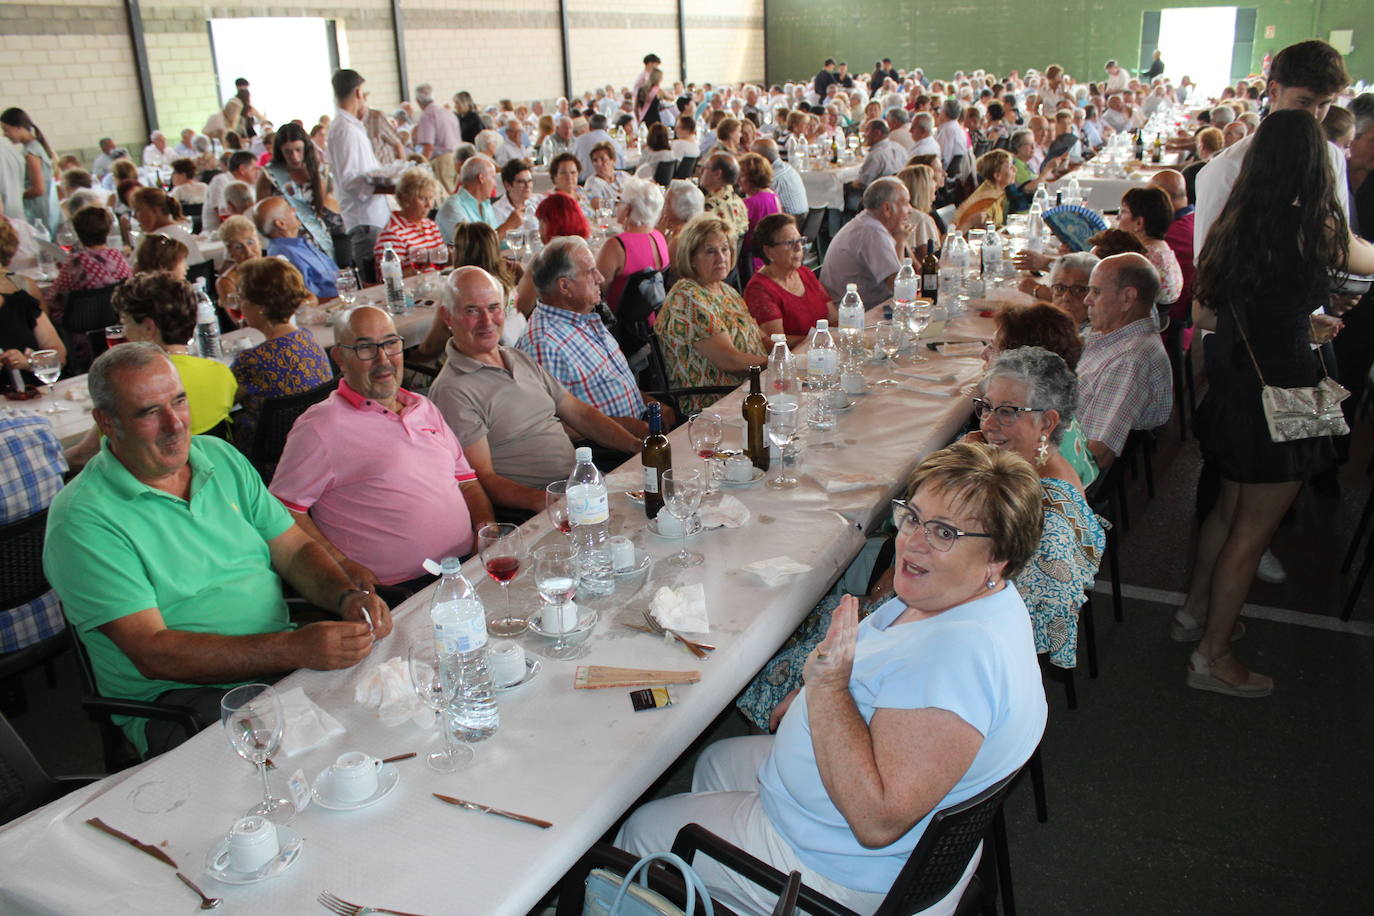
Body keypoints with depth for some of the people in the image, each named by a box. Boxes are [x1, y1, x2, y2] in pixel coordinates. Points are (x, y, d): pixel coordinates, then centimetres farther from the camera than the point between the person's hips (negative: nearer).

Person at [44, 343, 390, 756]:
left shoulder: (221, 457, 11)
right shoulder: (83, 518, -10)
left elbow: (293, 549, 12)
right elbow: (152, 652, -18)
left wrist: (347, 597, -12)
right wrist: (293, 649, -29)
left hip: (281, 660, 7)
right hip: (173, 695, -6)